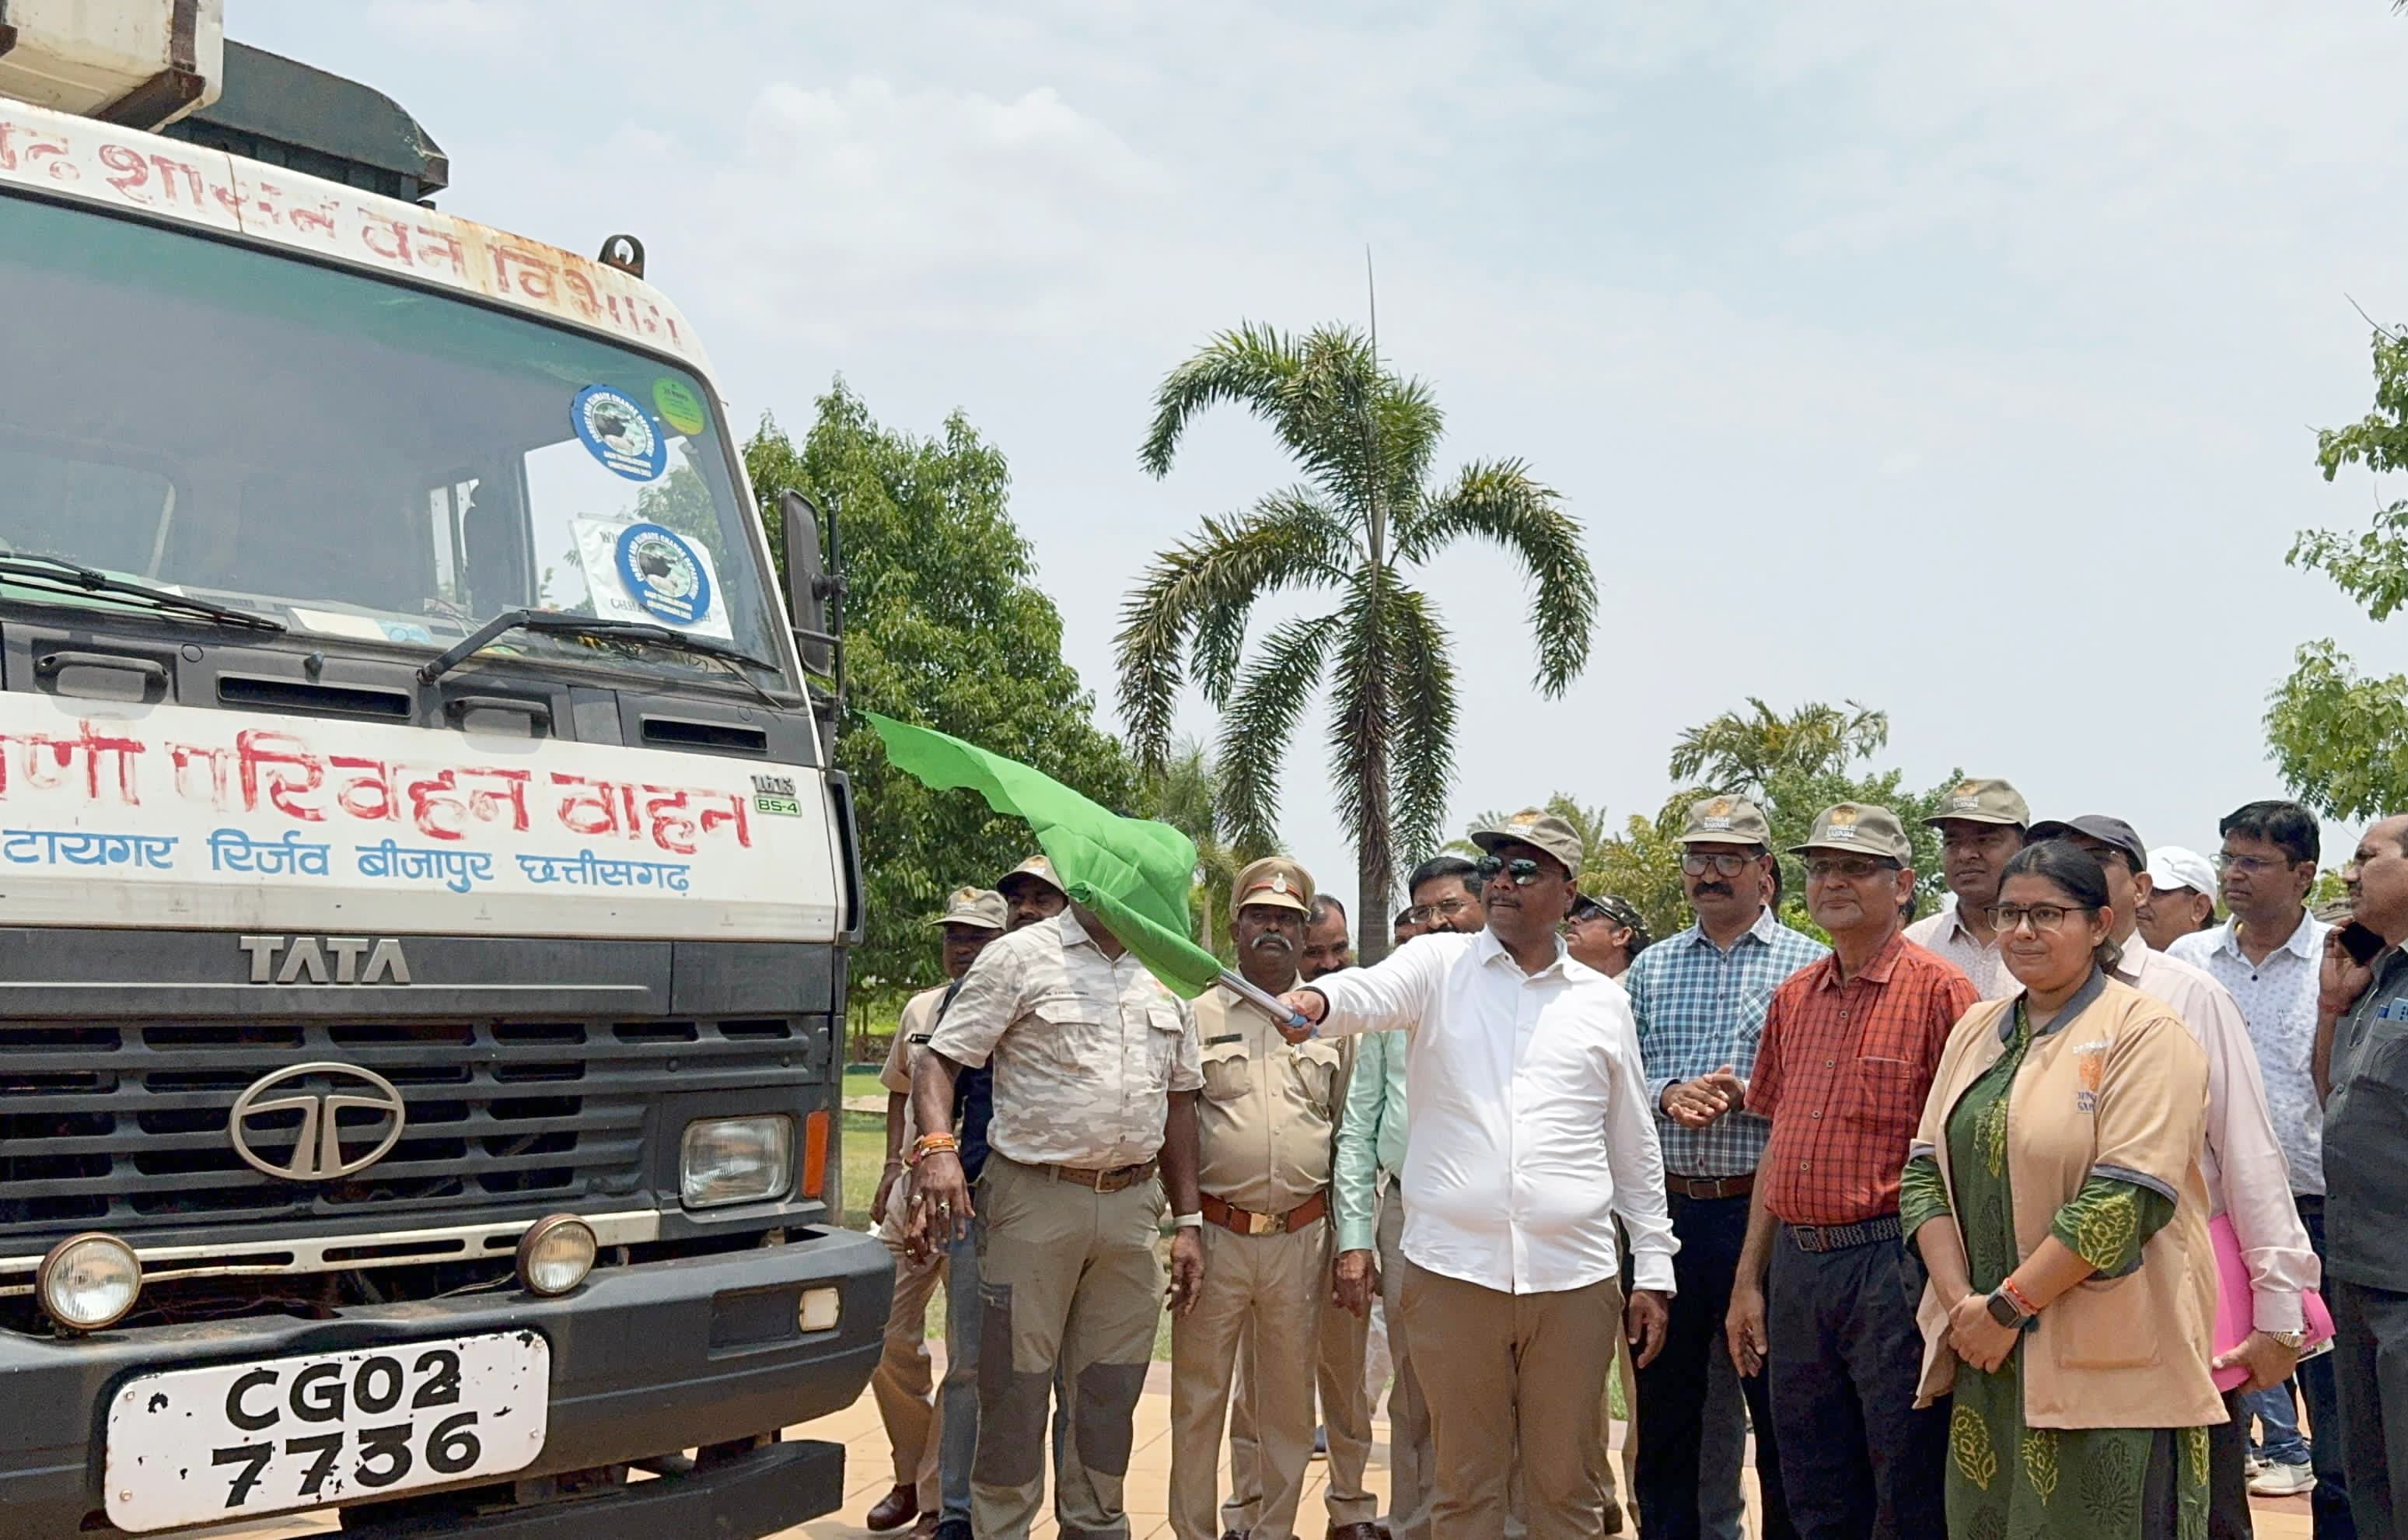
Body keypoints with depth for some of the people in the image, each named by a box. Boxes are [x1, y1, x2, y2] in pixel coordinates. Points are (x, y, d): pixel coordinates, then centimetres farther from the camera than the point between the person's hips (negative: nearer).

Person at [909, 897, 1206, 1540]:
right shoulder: (1020, 957, -3)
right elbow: (940, 1060, -7)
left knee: (1111, 1392, 13)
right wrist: (937, 1146, -25)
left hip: (1132, 1206, 5)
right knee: (1015, 1391, 2)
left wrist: (1186, 1221, 13)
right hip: (1034, 1202, -4)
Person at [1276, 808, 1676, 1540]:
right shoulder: (1440, 965, 4)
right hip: (1453, 1267, -1)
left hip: (1574, 1276, 1)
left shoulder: (1602, 1001, 9)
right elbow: (1370, 991, -18)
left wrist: (1653, 1274, 11)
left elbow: (1635, 1149, 13)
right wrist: (1316, 1001, -41)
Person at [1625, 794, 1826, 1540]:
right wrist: (1666, 1097, -11)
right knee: (1664, 1401, 13)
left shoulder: (1808, 965, 1)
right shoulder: (1650, 969, 12)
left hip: (1762, 1212, -3)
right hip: (1666, 1211, 3)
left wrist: (1749, 1095, -17)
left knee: (1779, 1407, 5)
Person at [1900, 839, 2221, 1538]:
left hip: (2109, 1370, -6)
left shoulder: (2145, 1035, -8)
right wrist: (1961, 1303, -6)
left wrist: (2007, 1306, -15)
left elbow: (2126, 1200, -17)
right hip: (1986, 1359, 6)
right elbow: (1925, 1171, 8)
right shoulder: (1976, 1030, 12)